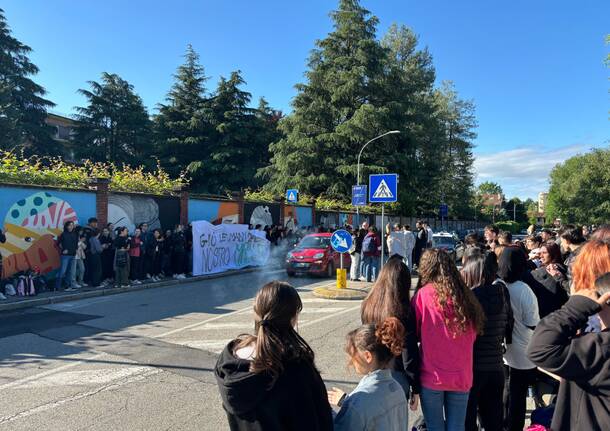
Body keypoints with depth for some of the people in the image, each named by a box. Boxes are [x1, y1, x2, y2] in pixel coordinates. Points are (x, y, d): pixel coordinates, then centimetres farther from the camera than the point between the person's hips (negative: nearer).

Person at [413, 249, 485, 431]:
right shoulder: (466, 295, -1)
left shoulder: (423, 294, -10)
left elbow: (414, 333, -1)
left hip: (432, 376, -3)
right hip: (461, 376, 3)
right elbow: (473, 335, 10)